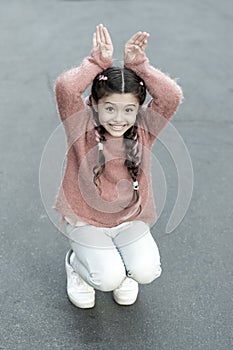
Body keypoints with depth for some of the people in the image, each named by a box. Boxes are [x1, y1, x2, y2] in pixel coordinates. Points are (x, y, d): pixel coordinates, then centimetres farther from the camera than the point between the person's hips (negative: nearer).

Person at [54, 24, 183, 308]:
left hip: (131, 219, 3)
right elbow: (64, 88, -32)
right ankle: (77, 262, 19)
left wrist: (139, 65, -26)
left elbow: (172, 96, -23)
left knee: (147, 272, -15)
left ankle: (124, 270, 22)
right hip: (86, 220, -2)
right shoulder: (82, 126, -15)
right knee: (108, 279, -15)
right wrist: (98, 62, -27)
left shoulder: (143, 128, -9)